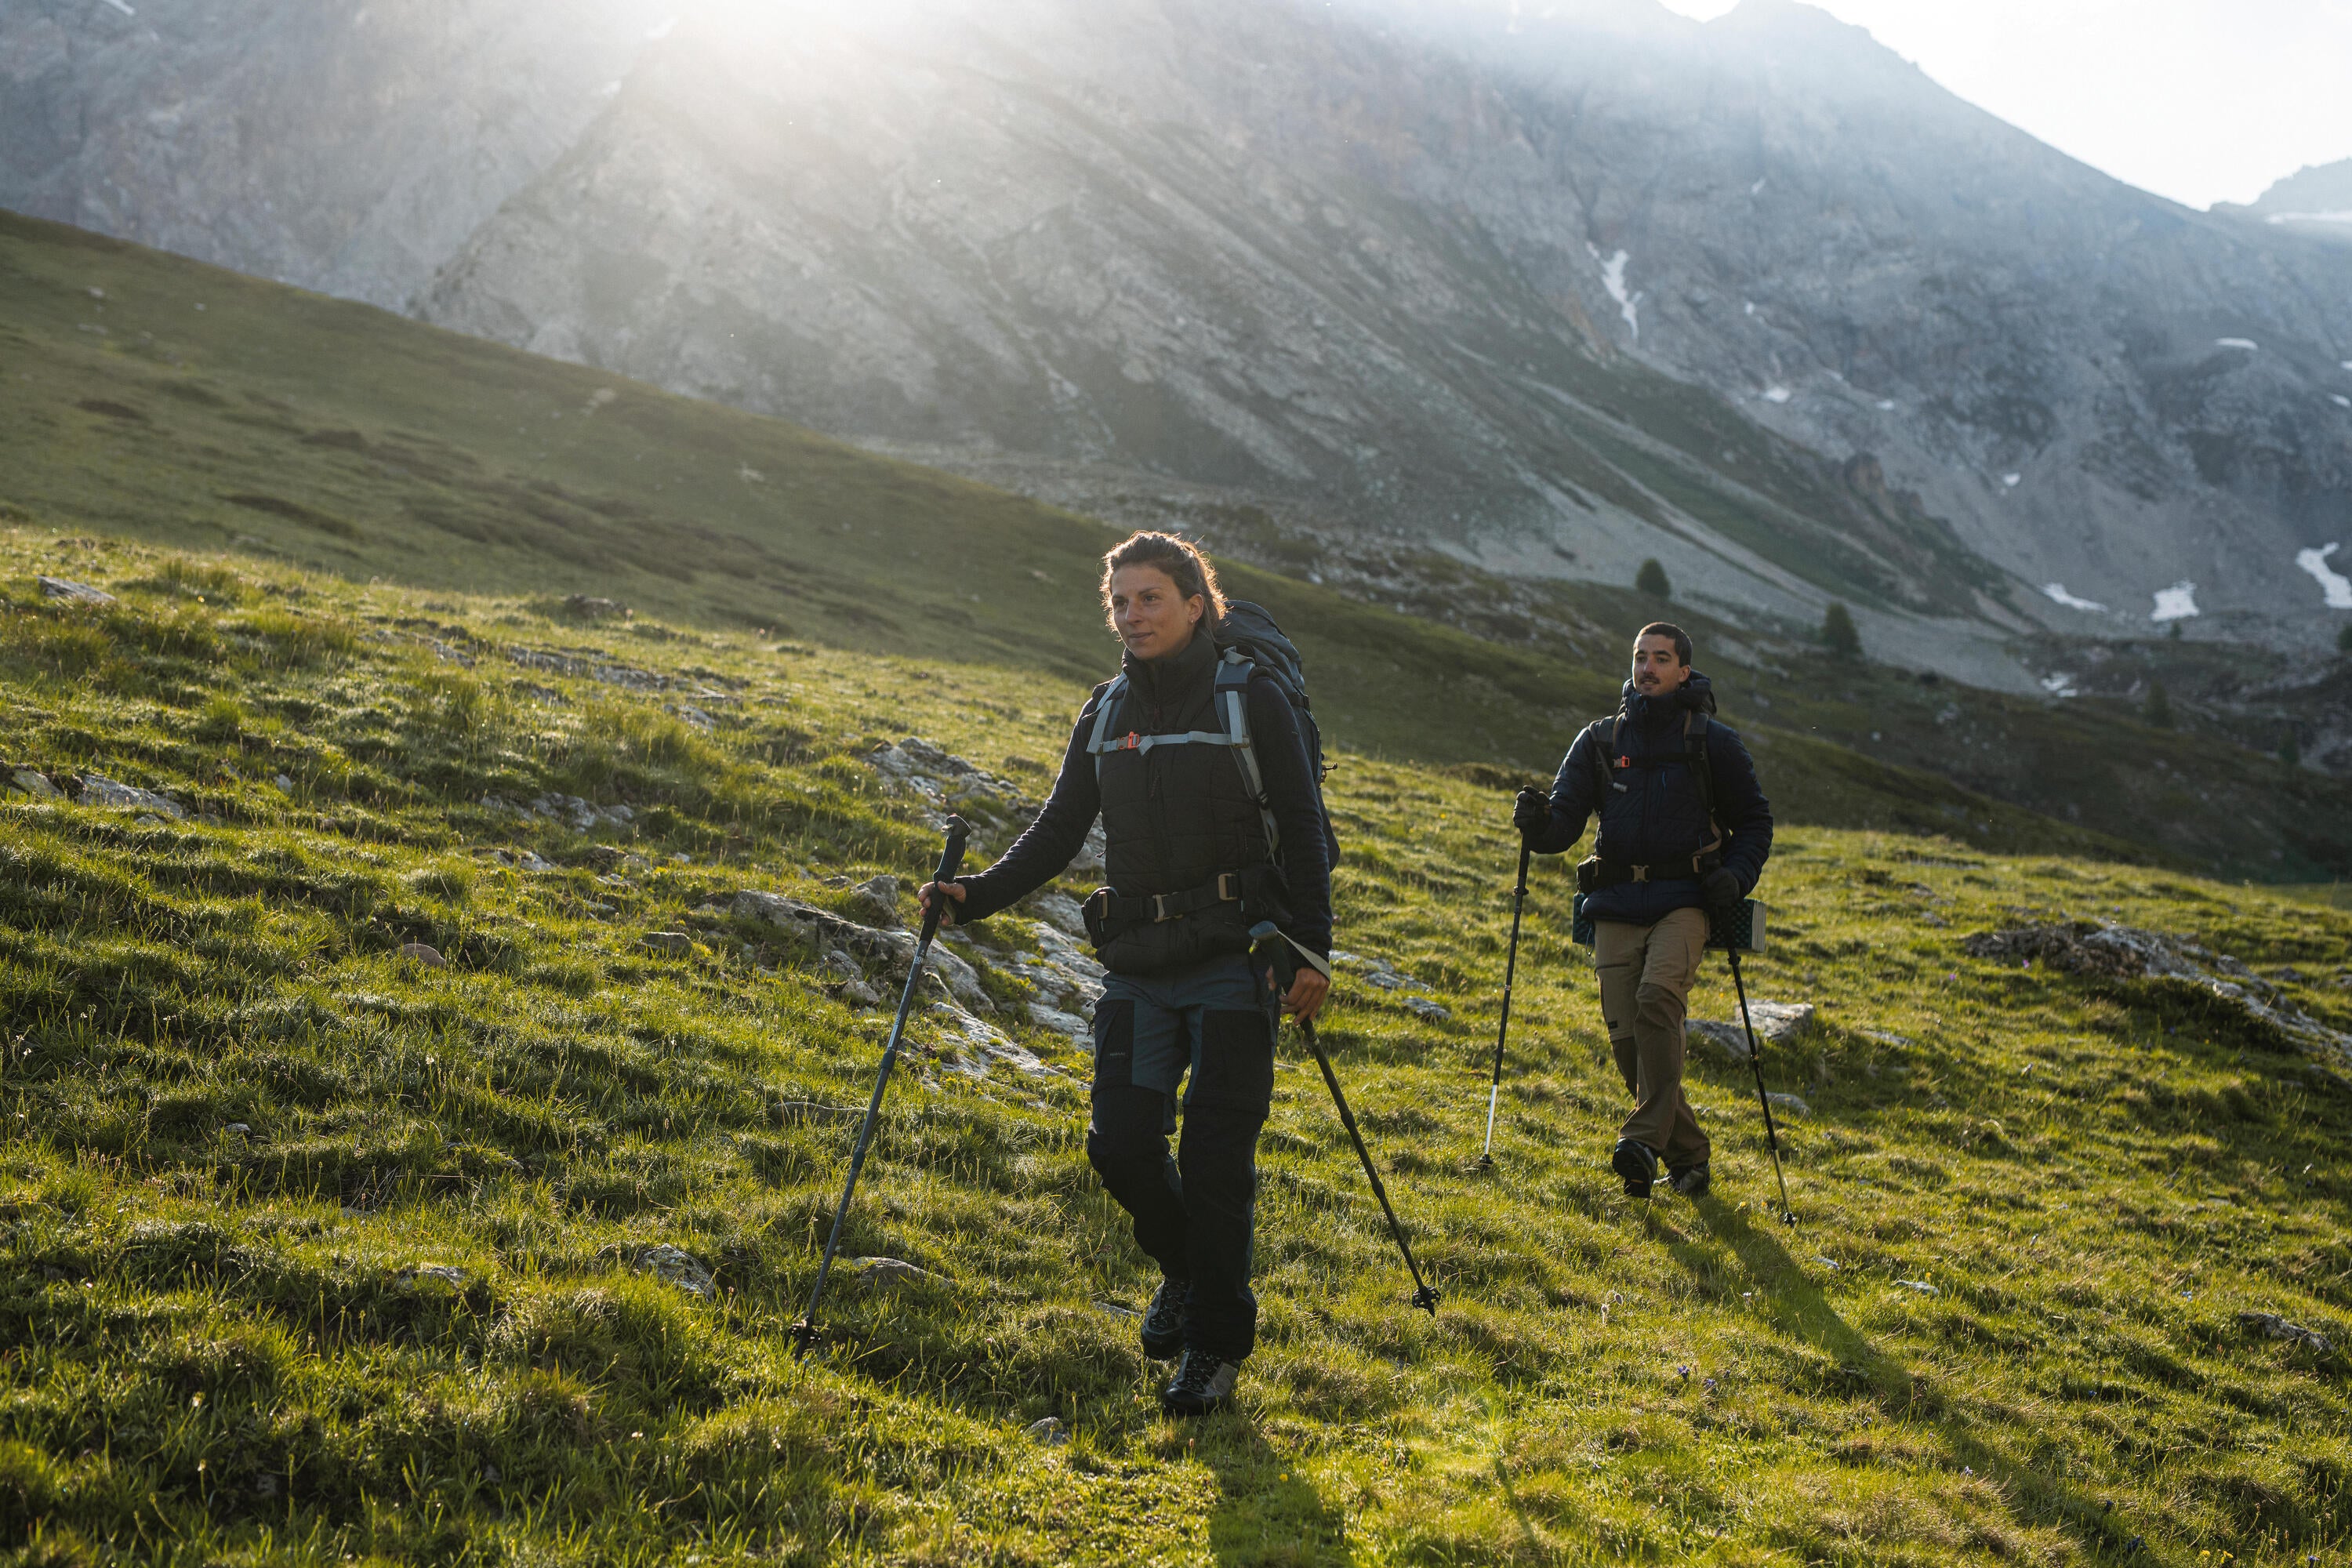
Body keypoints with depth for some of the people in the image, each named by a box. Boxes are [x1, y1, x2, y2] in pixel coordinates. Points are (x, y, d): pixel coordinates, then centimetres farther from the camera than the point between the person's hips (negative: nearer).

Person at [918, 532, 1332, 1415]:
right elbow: (1058, 833, 13)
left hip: (1232, 962, -4)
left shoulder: (1252, 702, -3)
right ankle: (1185, 1269, 29)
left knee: (1215, 1157, -4)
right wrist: (973, 898, 1)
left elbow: (1303, 833, -3)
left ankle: (1216, 1346, 10)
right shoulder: (1106, 713, 10)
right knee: (1121, 1143, -1)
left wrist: (1312, 949, -9)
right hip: (1138, 967, 4)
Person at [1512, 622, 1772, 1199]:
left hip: (1684, 902, -3)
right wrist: (1538, 823, -18)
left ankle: (1646, 1139, -28)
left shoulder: (1714, 743, 6)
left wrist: (1737, 876, -5)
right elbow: (1566, 820, 5)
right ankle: (1687, 1156, 11)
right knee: (1626, 1036, -5)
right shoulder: (1599, 740, 11)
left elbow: (1755, 821, 13)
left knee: (1658, 996, -28)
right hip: (1617, 907, 3)